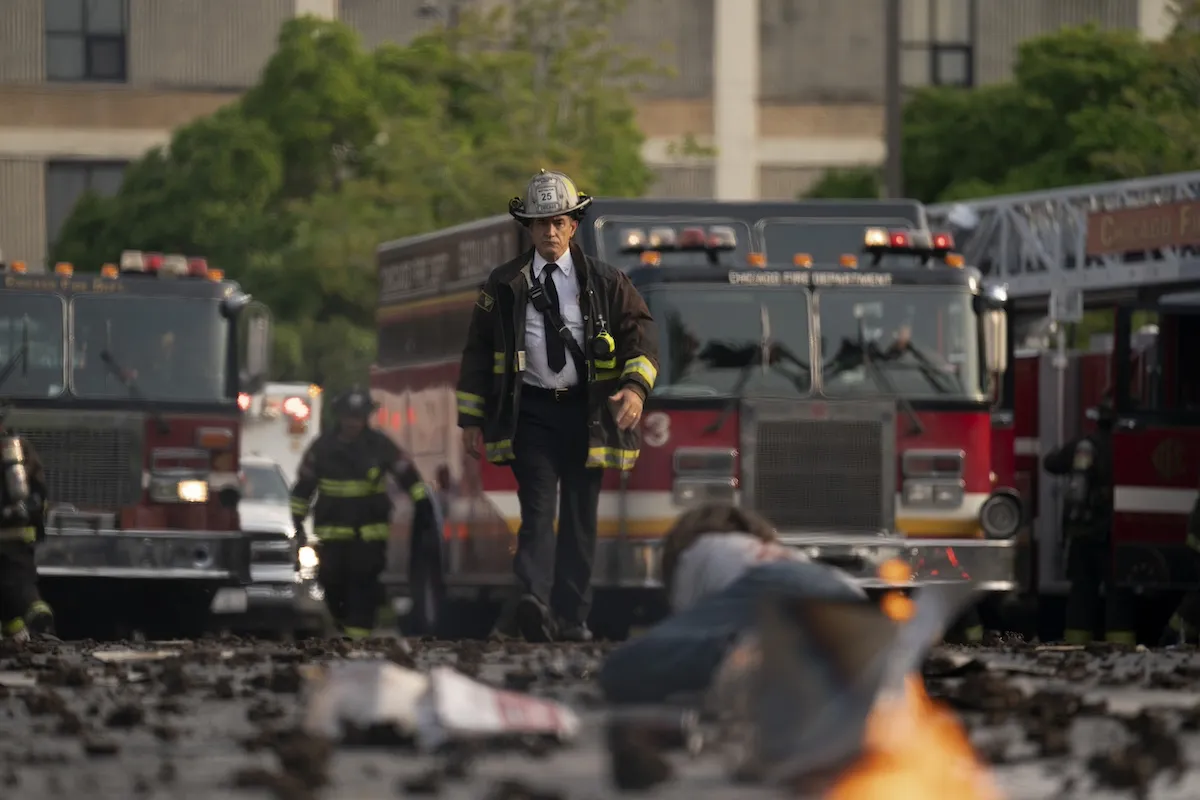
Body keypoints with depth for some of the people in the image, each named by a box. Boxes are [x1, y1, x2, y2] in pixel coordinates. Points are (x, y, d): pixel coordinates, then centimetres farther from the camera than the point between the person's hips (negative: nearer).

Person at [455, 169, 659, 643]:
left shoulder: (604, 283, 8)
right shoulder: (505, 285, 8)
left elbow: (640, 333, 3)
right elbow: (477, 351, 12)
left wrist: (635, 386, -15)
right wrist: (471, 419, 9)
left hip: (586, 412, 1)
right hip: (531, 411, -1)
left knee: (579, 517, 3)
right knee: (538, 508, -16)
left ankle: (571, 618, 7)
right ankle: (532, 604, -32)